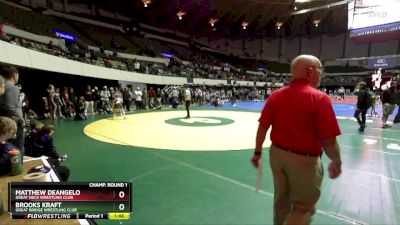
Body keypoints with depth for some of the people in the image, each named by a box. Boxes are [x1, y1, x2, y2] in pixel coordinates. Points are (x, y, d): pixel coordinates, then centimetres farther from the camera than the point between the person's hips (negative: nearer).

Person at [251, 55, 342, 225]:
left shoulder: (276, 95, -3)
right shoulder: (320, 98, -18)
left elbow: (262, 127, -2)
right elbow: (328, 140, -18)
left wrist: (258, 152, 8)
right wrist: (336, 162, 0)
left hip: (277, 154, 6)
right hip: (304, 160, -5)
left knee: (281, 201, 25)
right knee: (303, 208, 16)